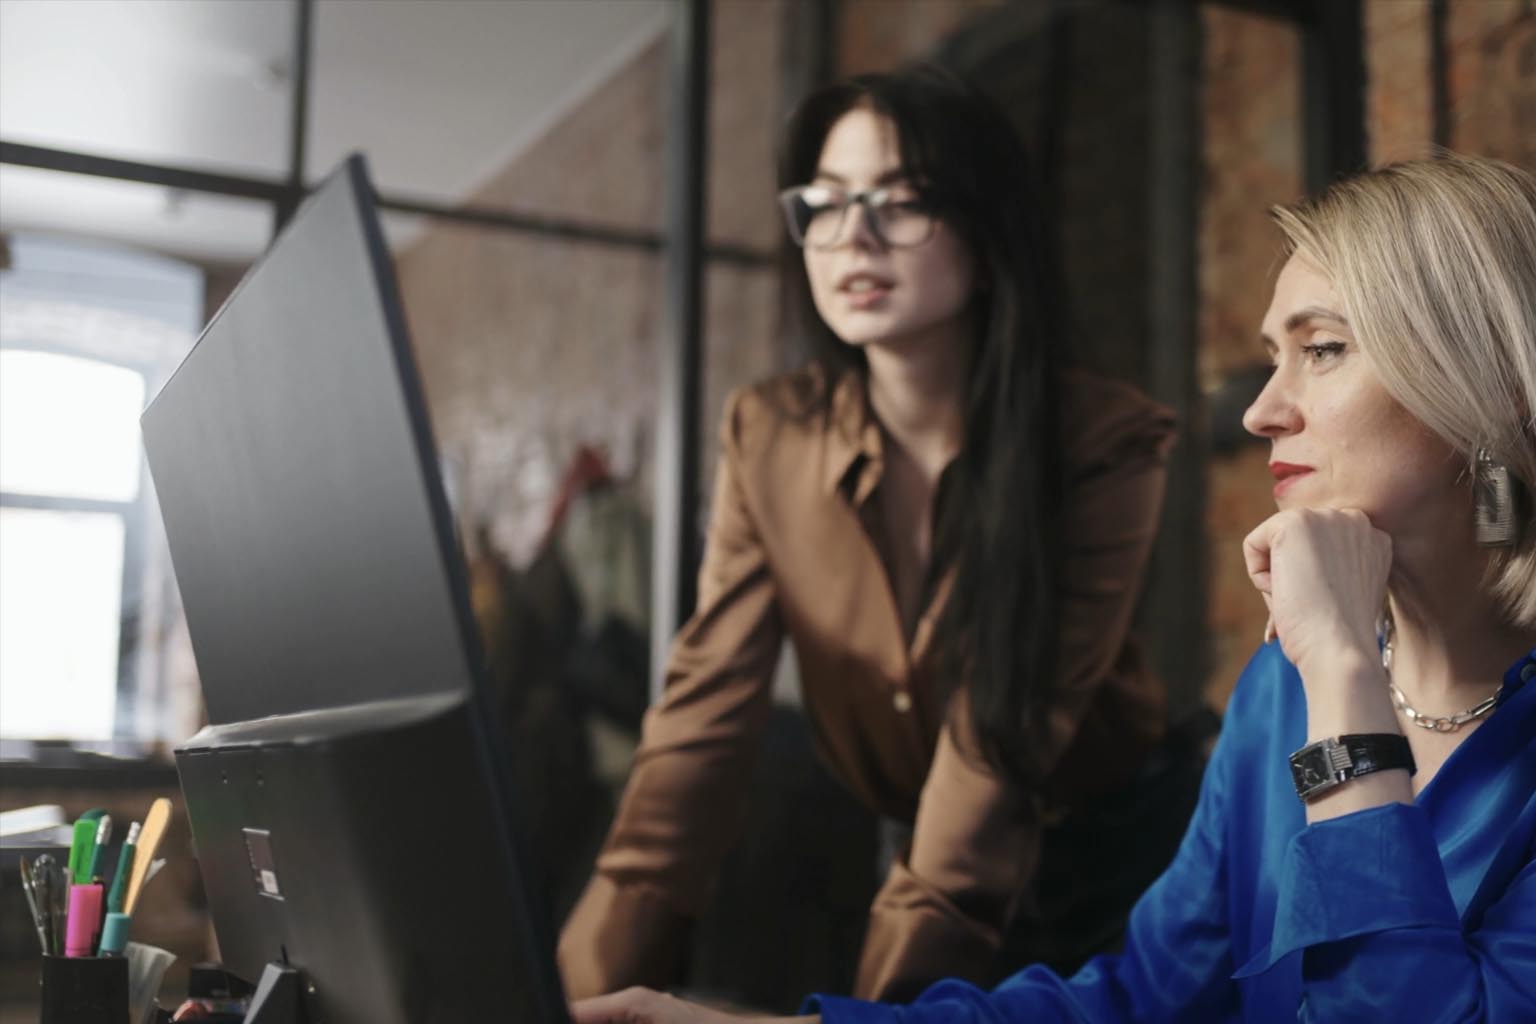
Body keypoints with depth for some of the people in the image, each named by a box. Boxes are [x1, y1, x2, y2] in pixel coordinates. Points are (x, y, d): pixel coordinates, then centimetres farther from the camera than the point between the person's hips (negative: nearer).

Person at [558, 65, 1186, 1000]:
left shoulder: (1106, 441, -19)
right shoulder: (767, 435, -10)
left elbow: (1001, 746, -26)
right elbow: (704, 718, -17)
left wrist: (893, 989, -36)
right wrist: (595, 982, -29)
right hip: (880, 841, 3)